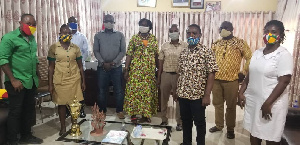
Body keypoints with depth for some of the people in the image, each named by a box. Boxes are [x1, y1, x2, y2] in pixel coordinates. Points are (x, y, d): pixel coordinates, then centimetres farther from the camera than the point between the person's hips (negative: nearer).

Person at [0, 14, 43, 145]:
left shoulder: (32, 38, 12)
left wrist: (37, 74, 14)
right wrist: (13, 80, -17)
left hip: (31, 82, 7)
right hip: (17, 82, -7)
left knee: (29, 109, 15)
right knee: (15, 112, 3)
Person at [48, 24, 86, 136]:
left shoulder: (75, 48, 5)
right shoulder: (53, 48, 0)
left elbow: (80, 66, 8)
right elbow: (51, 67, 1)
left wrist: (83, 81, 7)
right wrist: (50, 84, -1)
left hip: (74, 79, 1)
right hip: (60, 80, -1)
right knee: (61, 103, 8)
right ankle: (63, 127, 23)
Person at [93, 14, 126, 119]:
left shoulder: (120, 35, 4)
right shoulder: (98, 35, 6)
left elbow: (123, 51, -1)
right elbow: (96, 51, 2)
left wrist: (114, 62, -11)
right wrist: (103, 63, -11)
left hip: (117, 67, -1)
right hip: (102, 67, 1)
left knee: (119, 90, 3)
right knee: (102, 90, 8)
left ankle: (119, 111, 17)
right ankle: (102, 111, 22)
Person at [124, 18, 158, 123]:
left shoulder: (153, 39, 8)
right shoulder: (134, 38, 3)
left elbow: (156, 55, 10)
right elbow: (129, 54, -1)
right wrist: (126, 69, -8)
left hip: (149, 70, 2)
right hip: (136, 69, -2)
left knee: (148, 91, 6)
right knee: (134, 90, -2)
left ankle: (145, 114, 19)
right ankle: (133, 114, 11)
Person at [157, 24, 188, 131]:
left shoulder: (185, 46, 0)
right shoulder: (164, 46, 7)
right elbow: (161, 62, 8)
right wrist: (158, 77, 6)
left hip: (179, 75, -2)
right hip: (166, 74, 3)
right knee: (164, 98, 10)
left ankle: (179, 122, 18)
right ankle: (164, 120, 25)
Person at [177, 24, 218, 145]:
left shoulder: (207, 52, -8)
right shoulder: (183, 53, 8)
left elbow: (211, 74, -11)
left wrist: (207, 95, -16)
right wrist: (177, 91, 12)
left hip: (198, 95, -5)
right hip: (183, 94, 5)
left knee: (199, 122, 10)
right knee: (185, 120, 18)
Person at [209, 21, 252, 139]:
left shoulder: (240, 43, -3)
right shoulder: (216, 44, 9)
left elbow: (250, 58, -2)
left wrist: (244, 72, -5)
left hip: (232, 80, -4)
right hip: (216, 79, 4)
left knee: (231, 106, 8)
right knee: (217, 104, 13)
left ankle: (230, 129, 24)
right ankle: (218, 125, 30)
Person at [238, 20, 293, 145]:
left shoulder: (284, 55, -12)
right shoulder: (257, 53, 8)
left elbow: (284, 82, -18)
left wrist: (268, 103, -21)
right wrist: (241, 92, 5)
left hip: (272, 104, -6)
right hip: (252, 100, 6)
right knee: (253, 132, 18)